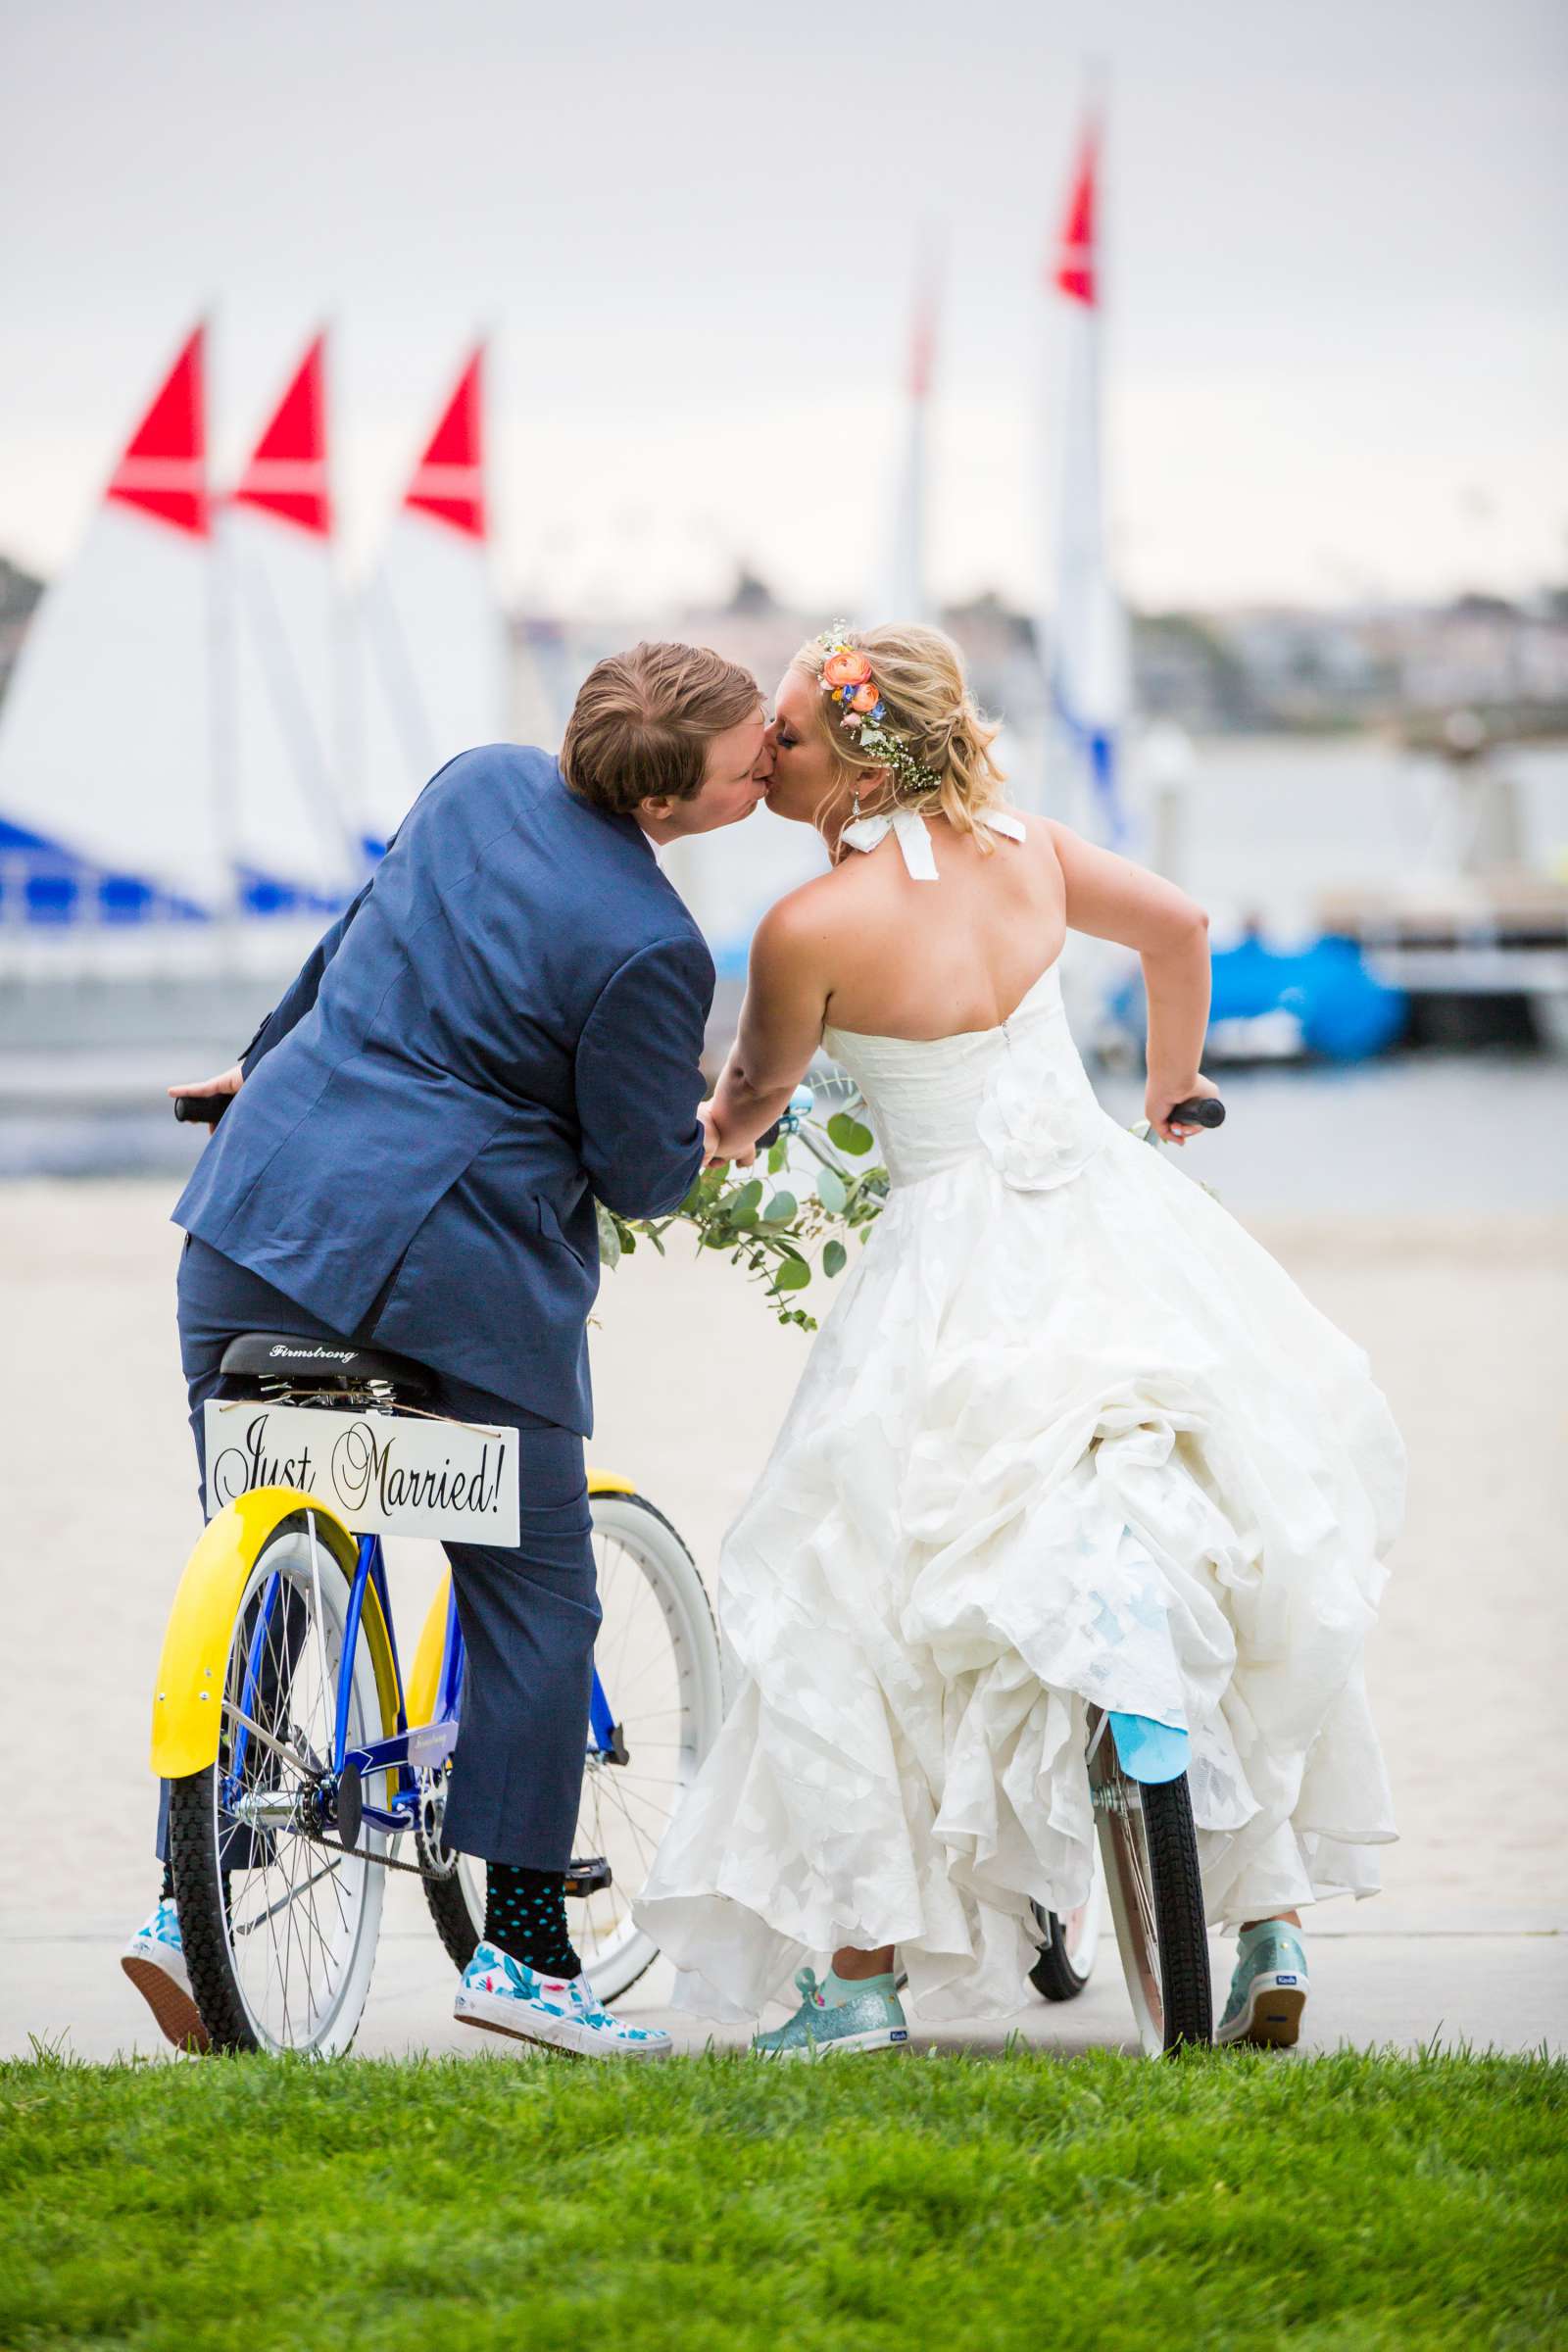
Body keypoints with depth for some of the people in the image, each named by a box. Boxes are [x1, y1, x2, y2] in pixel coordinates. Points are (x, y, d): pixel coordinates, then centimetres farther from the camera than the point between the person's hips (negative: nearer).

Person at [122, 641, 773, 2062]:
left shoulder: (482, 782, 5)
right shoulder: (648, 949, -16)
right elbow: (641, 1176, -6)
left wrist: (271, 1060, 38)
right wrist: (710, 1138, 16)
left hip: (258, 1200, 7)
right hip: (449, 1267, -7)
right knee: (535, 1598, 7)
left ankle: (185, 1897, 9)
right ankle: (521, 1947, 6)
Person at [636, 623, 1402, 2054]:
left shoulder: (810, 929, -16)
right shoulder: (1025, 850, 0)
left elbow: (757, 1089, 3)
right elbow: (1178, 927, 17)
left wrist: (719, 1137, 26)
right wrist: (1173, 1088, 35)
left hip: (966, 1276, -6)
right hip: (1121, 1225, 6)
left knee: (839, 1610, 7)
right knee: (1248, 1574, 19)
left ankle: (864, 1975, 5)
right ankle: (1273, 1929, 21)